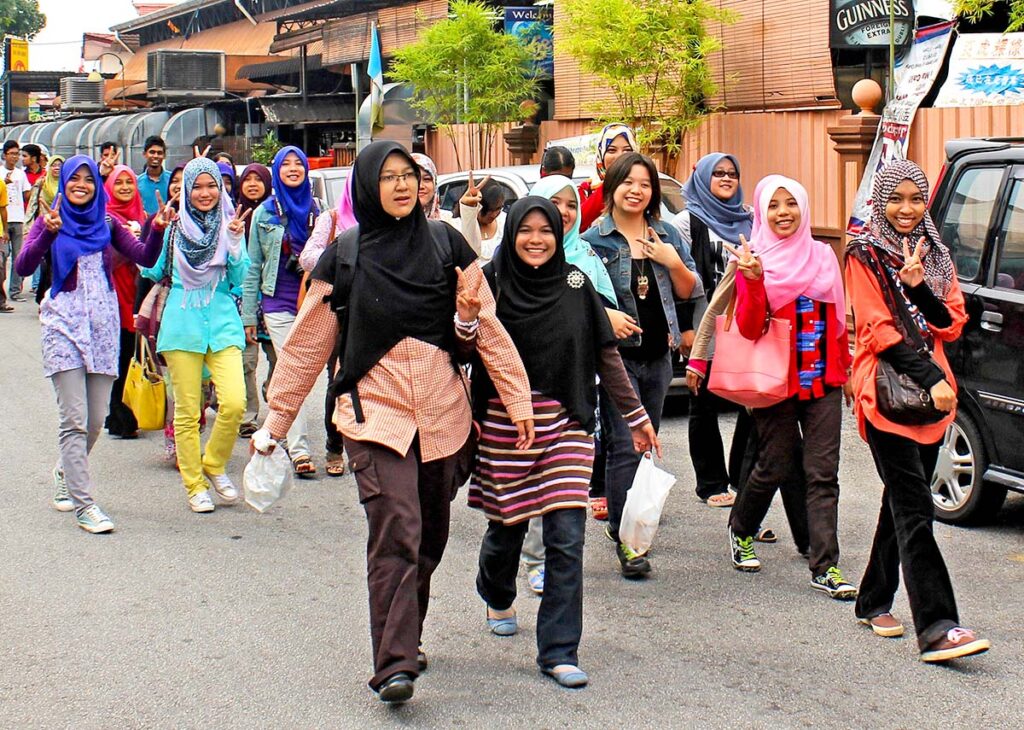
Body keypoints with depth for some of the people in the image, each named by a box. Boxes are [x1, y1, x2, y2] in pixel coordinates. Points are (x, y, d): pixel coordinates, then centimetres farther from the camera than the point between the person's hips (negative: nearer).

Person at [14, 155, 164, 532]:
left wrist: (158, 229, -17)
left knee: (95, 420, 8)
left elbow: (145, 257, 1)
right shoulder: (49, 222, 3)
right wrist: (48, 232, -27)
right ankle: (84, 505, -8)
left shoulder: (107, 224, 11)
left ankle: (66, 474, 35)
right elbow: (24, 266, -12)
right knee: (74, 419, -10)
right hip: (63, 323, -3)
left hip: (102, 323, 4)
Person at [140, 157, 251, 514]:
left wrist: (234, 240, -12)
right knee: (187, 411, 2)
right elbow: (154, 272, 5)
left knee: (234, 403, -13)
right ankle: (194, 485, 15)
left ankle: (214, 465, 13)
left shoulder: (231, 224, 6)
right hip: (182, 324, 0)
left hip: (222, 322, 0)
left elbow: (238, 279, 1)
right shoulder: (175, 225, 5)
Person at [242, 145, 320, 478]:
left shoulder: (317, 210, 10)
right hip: (279, 304, -2)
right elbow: (254, 267, 7)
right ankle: (299, 450, -6)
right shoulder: (264, 213, 6)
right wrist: (248, 315, 3)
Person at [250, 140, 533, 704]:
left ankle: (405, 640, 29)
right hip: (376, 411, -2)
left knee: (430, 538, 10)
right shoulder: (345, 256, 3)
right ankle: (394, 665, -16)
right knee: (395, 532, -15)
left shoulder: (445, 243, 6)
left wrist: (518, 400, 0)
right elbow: (307, 343, 8)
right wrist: (277, 420, 8)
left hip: (443, 414, 3)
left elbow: (488, 325, 4)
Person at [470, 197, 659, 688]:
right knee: (507, 524, 14)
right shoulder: (492, 282, -2)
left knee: (566, 537, -7)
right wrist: (466, 318, -33)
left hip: (566, 423, 1)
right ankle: (498, 597, 48)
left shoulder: (575, 284, 4)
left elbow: (606, 354, 8)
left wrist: (636, 415, 9)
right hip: (505, 423, -1)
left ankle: (558, 651, 0)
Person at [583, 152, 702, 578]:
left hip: (658, 355, 5)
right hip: (617, 355, -5)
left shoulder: (667, 237, 11)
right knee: (626, 446, -12)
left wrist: (673, 263, -5)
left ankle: (624, 523, 26)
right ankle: (626, 540, -9)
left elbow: (689, 292, 13)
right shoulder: (594, 240, -2)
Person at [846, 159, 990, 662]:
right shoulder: (865, 256, -2)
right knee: (915, 510, -13)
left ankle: (875, 602, 26)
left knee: (902, 502, 12)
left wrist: (919, 286, -10)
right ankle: (936, 627, -19)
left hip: (933, 394, 6)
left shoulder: (936, 256, 15)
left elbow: (952, 325, 7)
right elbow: (878, 330, -9)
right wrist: (930, 378, -17)